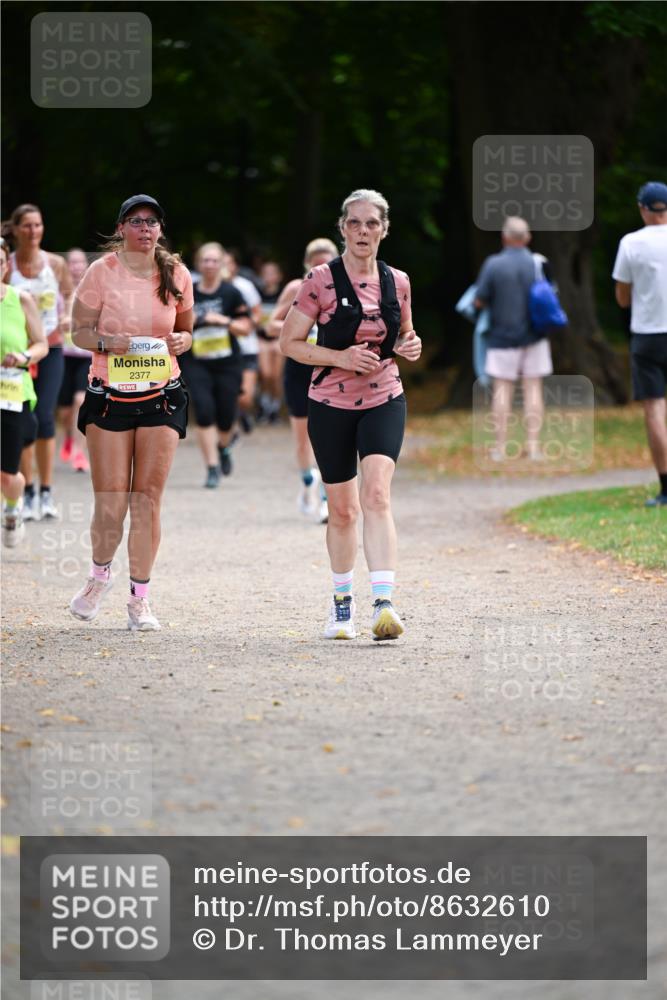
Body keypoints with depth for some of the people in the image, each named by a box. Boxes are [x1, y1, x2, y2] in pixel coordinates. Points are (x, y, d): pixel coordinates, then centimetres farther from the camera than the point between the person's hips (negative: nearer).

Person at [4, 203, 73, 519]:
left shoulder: (56, 263, 1)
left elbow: (68, 295, 13)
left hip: (50, 348, 1)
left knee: (45, 418, -7)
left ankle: (46, 492, 2)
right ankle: (28, 493, 8)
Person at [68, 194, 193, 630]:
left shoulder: (177, 275, 5)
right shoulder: (101, 272, -3)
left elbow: (187, 330, 17)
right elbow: (79, 331, 1)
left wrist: (181, 340, -6)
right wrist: (108, 342, -19)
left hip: (161, 397, 2)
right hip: (109, 396, -2)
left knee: (148, 497, -2)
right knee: (110, 503, -4)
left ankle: (140, 598, 7)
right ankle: (100, 573, 25)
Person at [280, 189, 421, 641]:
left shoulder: (397, 282, 4)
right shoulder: (321, 281, -7)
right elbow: (289, 341, -5)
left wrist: (409, 346, -3)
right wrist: (342, 357, -19)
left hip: (384, 402, 1)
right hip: (332, 404, -1)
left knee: (376, 493, -19)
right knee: (342, 509, 8)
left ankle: (384, 603, -29)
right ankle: (343, 601, 29)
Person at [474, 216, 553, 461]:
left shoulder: (494, 264, -11)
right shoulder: (539, 264, -3)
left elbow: (479, 301, -8)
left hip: (503, 337, -2)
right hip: (533, 337, 2)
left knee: (502, 389, 3)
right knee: (533, 388, 5)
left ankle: (500, 446, 2)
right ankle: (533, 445, 3)